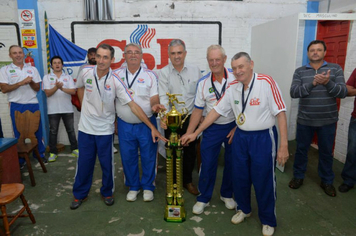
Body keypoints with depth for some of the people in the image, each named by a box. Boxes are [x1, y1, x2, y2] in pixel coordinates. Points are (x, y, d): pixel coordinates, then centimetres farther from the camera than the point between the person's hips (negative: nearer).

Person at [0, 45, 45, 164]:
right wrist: (21, 83, -16)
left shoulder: (32, 69, 8)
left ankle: (40, 153, 21)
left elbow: (37, 88, 7)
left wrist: (31, 82, -13)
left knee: (37, 131, 6)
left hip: (33, 104, 2)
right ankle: (20, 158, 19)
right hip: (16, 106, -1)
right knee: (19, 133, 6)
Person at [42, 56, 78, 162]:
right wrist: (56, 87, -23)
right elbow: (47, 93, -6)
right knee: (53, 131, 5)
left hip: (67, 109, 1)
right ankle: (53, 152, 15)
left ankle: (75, 149, 20)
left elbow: (73, 91, -5)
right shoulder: (47, 77, 3)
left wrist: (62, 88, -22)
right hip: (53, 109, -1)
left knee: (71, 130, 8)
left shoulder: (68, 77, 7)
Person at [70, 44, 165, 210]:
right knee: (84, 163, 12)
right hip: (86, 127, 2)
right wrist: (85, 107, 7)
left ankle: (107, 193, 33)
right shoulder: (86, 72, -8)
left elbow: (133, 105, -19)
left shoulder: (115, 82, -17)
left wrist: (152, 128, -23)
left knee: (107, 164, 9)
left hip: (105, 129, -2)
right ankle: (79, 194, 33)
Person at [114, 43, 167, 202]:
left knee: (148, 157, 6)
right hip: (124, 124, 2)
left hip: (146, 124, -1)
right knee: (128, 157, 10)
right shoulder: (117, 75, 5)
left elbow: (154, 99, -4)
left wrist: (155, 105, -27)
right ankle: (133, 186, 30)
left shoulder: (150, 75, 1)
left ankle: (147, 186, 27)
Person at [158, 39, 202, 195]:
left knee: (190, 151, 12)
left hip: (190, 118, 2)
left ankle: (187, 181, 33)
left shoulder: (195, 70, 2)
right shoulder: (163, 73, -4)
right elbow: (163, 97, -13)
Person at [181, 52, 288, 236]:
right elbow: (216, 111, 5)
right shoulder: (232, 87, 0)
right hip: (240, 137, 5)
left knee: (264, 181, 7)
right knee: (239, 177, 15)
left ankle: (268, 220, 31)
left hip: (263, 138, -5)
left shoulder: (266, 82, -16)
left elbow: (280, 113, -15)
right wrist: (195, 133, 5)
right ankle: (243, 209, 42)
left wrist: (283, 146, -17)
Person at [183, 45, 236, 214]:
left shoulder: (235, 79, -9)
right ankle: (203, 198, 24)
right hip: (212, 129, 1)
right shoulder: (203, 83, -4)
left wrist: (237, 127, -6)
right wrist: (188, 134, -4)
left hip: (233, 127, 0)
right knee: (207, 164, 5)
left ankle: (227, 195, 35)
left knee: (231, 164, 12)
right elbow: (198, 111, 0)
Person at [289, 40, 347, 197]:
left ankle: (326, 181, 33)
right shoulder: (299, 72, 0)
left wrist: (328, 83, -27)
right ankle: (298, 176, 32)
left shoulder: (336, 69, -1)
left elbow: (343, 92, -9)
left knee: (326, 152, 14)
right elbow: (293, 92, -14)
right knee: (301, 149, 13)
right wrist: (312, 84, -28)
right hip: (305, 120, 0)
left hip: (328, 121, 0)